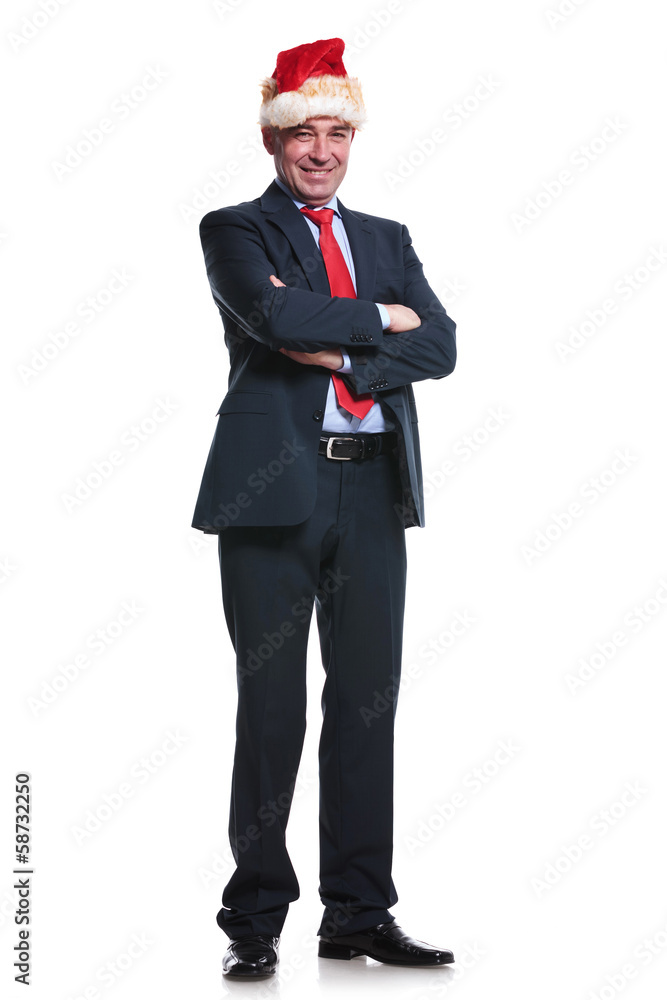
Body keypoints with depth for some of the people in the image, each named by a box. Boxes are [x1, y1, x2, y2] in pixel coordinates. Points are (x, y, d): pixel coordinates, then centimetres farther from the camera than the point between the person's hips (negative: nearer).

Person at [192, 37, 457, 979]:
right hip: (276, 483, -4)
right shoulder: (234, 229, 6)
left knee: (369, 696, 7)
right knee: (271, 701, 0)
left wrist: (342, 354, -11)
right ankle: (256, 918, 11)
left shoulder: (388, 239, 19)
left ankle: (359, 911, 17)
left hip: (374, 485, 4)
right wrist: (380, 318, -3)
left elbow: (440, 345, 4)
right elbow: (276, 314, -15)